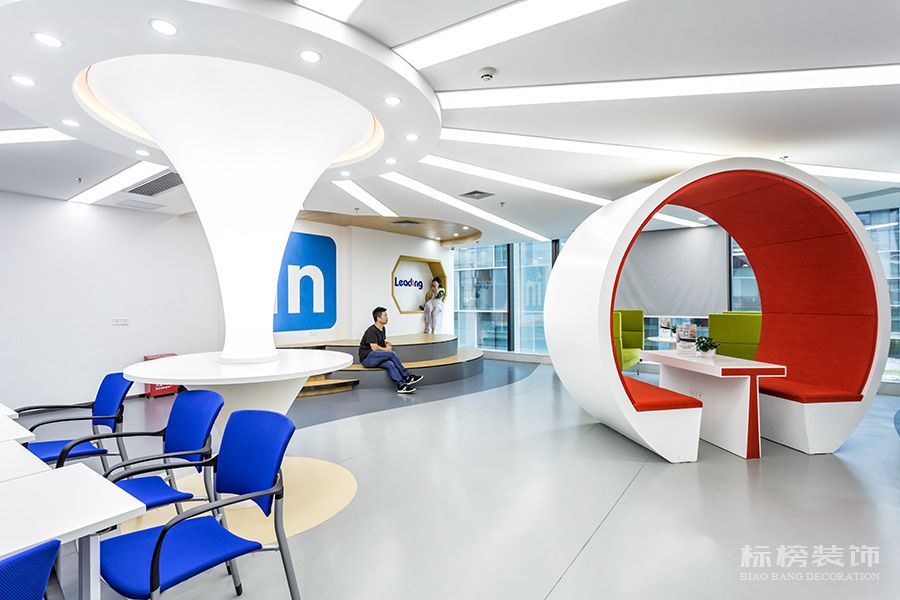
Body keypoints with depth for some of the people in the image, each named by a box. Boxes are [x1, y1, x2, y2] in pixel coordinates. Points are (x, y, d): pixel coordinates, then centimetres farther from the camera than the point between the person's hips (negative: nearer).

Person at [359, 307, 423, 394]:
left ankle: (401, 386, -37)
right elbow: (374, 348, -24)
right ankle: (407, 377, -19)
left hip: (375, 359, 8)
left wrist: (387, 343, 8)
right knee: (392, 354, -26)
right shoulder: (371, 331, -14)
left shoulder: (383, 329, 14)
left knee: (390, 364, -26)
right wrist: (386, 349, -6)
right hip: (366, 358, -8)